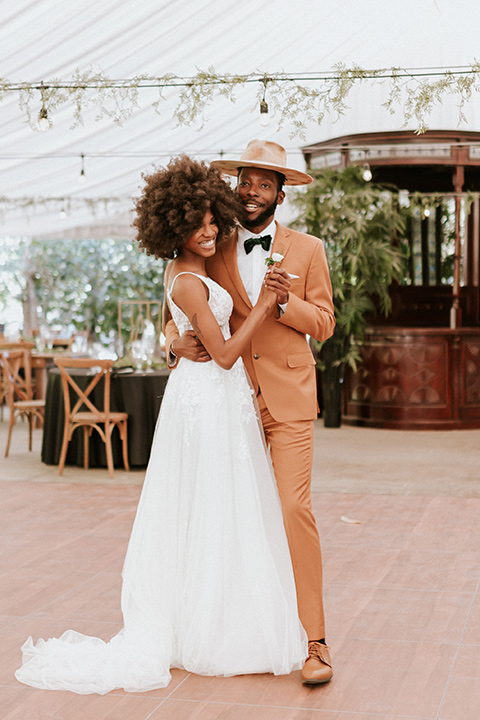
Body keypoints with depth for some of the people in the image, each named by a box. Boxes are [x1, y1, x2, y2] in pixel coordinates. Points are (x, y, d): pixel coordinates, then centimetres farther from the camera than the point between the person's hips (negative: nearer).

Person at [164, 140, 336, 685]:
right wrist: (177, 342, -13)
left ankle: (313, 641, -7)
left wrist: (286, 300, -15)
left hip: (289, 400, -2)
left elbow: (323, 324, 4)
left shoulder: (307, 250, 6)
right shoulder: (214, 252, 9)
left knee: (294, 509, -13)